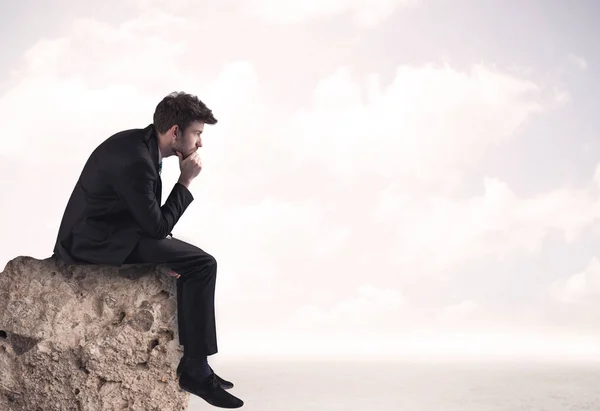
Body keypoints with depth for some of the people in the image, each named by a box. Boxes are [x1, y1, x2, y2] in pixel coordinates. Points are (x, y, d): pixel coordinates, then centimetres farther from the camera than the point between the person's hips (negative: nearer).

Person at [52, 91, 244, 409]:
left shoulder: (140, 143, 6)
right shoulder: (136, 160, -24)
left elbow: (150, 219, 15)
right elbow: (157, 226, -18)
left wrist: (166, 251, 4)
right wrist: (186, 181, -11)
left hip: (99, 233, 10)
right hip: (98, 243, -10)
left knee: (195, 260, 17)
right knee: (202, 264, -16)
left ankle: (190, 360, 19)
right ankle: (195, 370, -8)